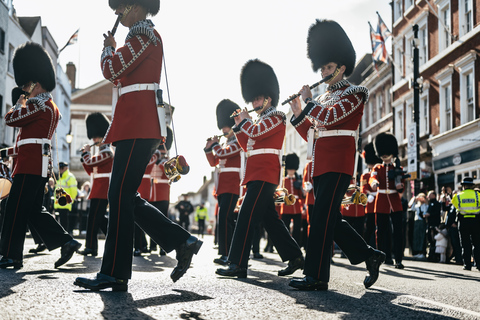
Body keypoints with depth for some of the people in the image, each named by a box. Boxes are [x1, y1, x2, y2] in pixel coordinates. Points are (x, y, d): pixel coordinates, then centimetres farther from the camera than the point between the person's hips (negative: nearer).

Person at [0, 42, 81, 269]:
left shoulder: (39, 104, -10)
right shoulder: (51, 108, 22)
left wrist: (19, 104, 12)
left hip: (30, 165, -10)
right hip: (40, 165, 10)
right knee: (34, 210, 11)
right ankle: (67, 242, 5)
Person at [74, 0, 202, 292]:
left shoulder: (143, 33, -7)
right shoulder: (148, 35, 24)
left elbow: (113, 71, -14)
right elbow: (124, 73, 32)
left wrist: (108, 48, 4)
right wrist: (115, 49, 23)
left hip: (138, 125, -10)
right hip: (140, 125, 10)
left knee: (121, 195, -10)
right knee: (125, 196, 9)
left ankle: (114, 274, -8)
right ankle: (183, 242, 10)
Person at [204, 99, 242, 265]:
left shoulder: (237, 142, -5)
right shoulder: (226, 143, 22)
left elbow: (223, 153, -19)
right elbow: (214, 162, 23)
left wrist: (215, 143, 0)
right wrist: (208, 148, 9)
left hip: (231, 186, -9)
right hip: (222, 187, 9)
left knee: (224, 219, -17)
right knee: (229, 219, 11)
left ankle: (226, 254, -18)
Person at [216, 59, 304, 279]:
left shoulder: (276, 117, -5)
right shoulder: (262, 121, 24)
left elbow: (256, 132, -19)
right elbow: (248, 146, 26)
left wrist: (244, 119, 0)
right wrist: (239, 126, 15)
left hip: (264, 175, -10)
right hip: (257, 174, 10)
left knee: (246, 216, -15)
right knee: (269, 218, 10)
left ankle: (238, 264, -17)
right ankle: (294, 257, 15)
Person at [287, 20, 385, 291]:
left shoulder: (353, 93, -3)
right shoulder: (324, 98, 21)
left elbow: (328, 118, -19)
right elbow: (313, 135, 20)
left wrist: (308, 100, -5)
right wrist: (298, 114, 9)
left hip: (338, 164, -9)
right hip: (322, 164, 9)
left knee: (321, 217, -13)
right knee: (330, 218, 9)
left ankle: (317, 276, -11)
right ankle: (370, 256, 21)